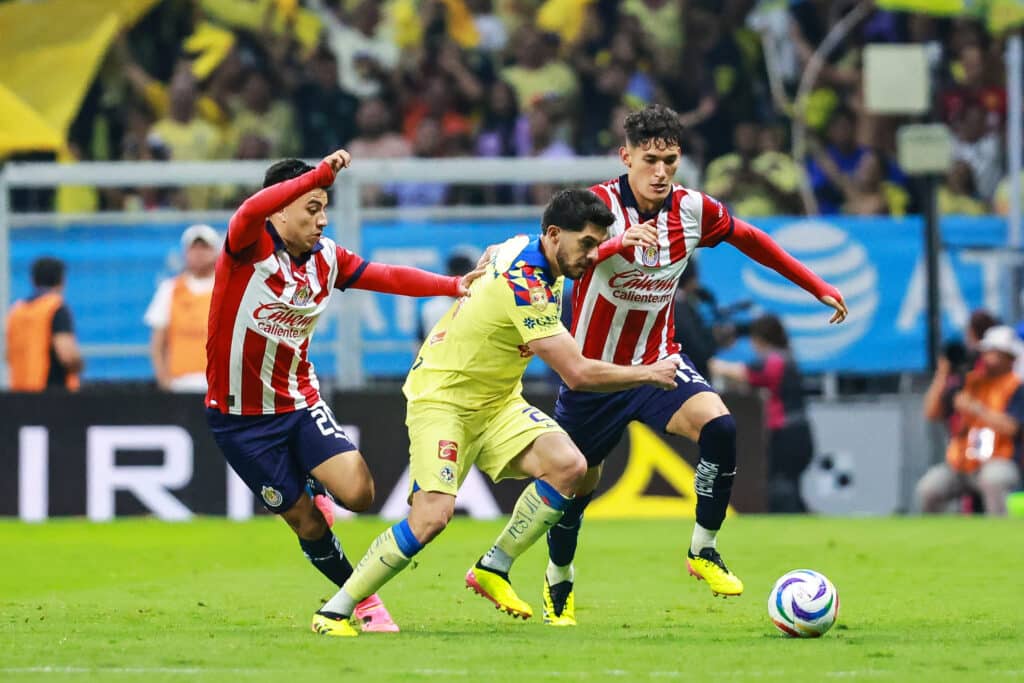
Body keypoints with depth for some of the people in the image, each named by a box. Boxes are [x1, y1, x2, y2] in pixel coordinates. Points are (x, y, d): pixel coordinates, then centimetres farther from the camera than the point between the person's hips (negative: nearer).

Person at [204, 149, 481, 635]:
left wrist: (455, 285, -14)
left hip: (300, 403, 5)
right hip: (241, 418, -4)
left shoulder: (326, 258, 0)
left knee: (358, 493, -17)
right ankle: (363, 600, 23)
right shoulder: (250, 246, -18)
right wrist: (320, 174, -46)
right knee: (307, 524, 0)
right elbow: (251, 211, -39)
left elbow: (387, 276, 0)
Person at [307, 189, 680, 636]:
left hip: (495, 401, 9)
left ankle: (492, 570, 1)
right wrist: (647, 374, -16)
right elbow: (578, 374, -29)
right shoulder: (525, 285, -28)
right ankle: (336, 611, -9)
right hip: (441, 399, -9)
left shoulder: (528, 250, -1)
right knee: (432, 515, -24)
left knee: (568, 465, -14)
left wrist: (616, 245, 21)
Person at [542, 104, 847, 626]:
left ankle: (703, 551, -8)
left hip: (658, 362, 2)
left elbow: (750, 240, 10)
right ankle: (558, 582, 38)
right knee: (578, 483, 9)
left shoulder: (693, 210, -8)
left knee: (718, 426, -25)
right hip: (593, 370, -2)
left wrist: (818, 288, 12)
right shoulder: (599, 206, -20)